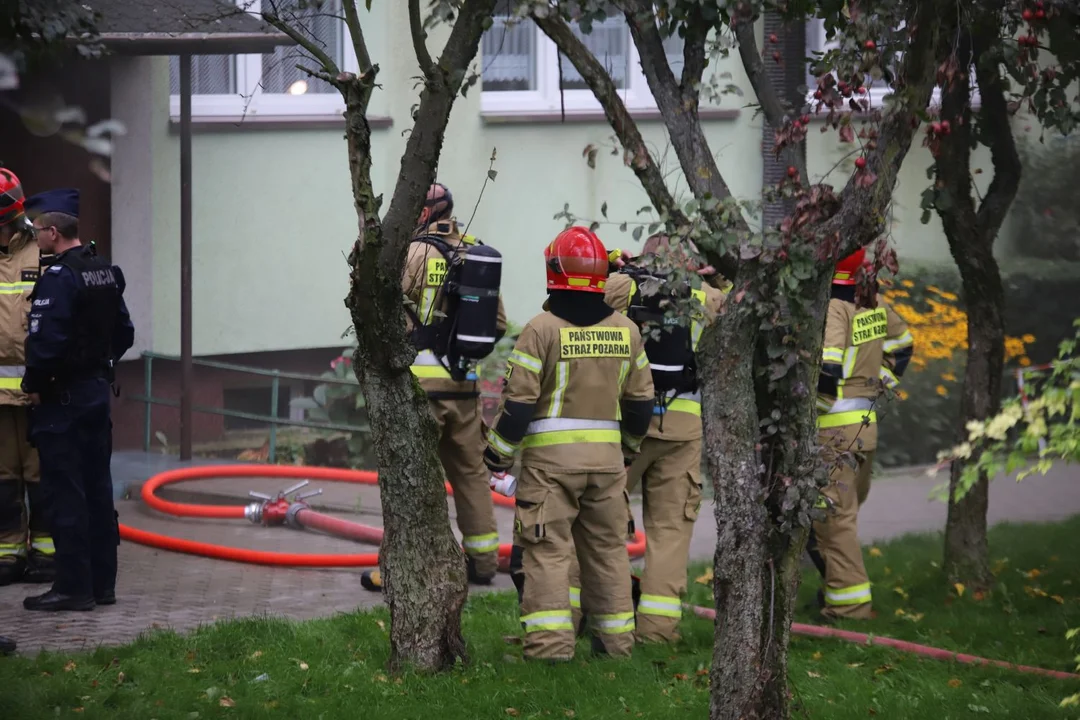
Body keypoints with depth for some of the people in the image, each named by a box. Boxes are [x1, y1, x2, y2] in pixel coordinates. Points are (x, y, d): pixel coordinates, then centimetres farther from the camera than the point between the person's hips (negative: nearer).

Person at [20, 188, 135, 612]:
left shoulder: (58, 278, -17)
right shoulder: (106, 274, 11)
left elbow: (46, 342, -23)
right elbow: (124, 334, 17)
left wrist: (34, 384, -11)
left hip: (61, 399, -9)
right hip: (99, 392, 9)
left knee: (64, 494, -4)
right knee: (97, 488, 12)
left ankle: (73, 586, -2)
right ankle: (102, 583, 17)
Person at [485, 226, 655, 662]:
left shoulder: (542, 329, -10)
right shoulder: (625, 330, 7)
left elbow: (519, 402, -11)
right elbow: (640, 401, 14)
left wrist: (498, 453, 1)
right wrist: (629, 448, 29)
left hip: (550, 454, -5)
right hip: (607, 454, 5)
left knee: (547, 548, -2)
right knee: (607, 546, 14)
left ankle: (550, 641, -8)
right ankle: (616, 638, 19)